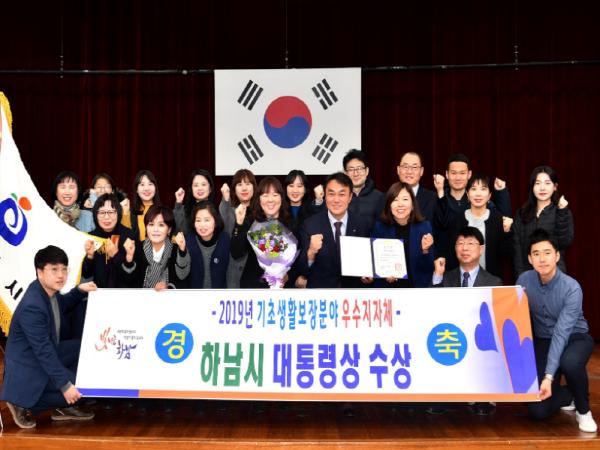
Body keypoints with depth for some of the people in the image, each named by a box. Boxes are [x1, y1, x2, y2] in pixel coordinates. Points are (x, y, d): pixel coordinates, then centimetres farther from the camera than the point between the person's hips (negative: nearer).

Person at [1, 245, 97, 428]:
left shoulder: (49, 291, -2)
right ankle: (23, 404, 0)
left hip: (47, 354, 9)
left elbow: (62, 306, 24)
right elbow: (43, 351, -29)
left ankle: (63, 407, 10)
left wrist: (79, 290, 6)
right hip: (29, 369, -9)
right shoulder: (32, 307, -29)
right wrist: (64, 385, -28)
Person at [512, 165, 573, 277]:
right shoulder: (521, 214, 6)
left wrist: (562, 212, -17)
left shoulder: (564, 213, 1)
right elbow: (516, 248, 3)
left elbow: (565, 242, -12)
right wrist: (520, 276, -6)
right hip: (527, 273, 2)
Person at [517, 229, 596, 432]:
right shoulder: (524, 280, -12)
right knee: (538, 411, -12)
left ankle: (583, 410, -10)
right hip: (542, 341, 3)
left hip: (574, 338, -3)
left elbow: (562, 333, -31)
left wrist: (549, 376, -37)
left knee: (570, 363, -42)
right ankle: (569, 395, 23)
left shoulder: (572, 288, -25)